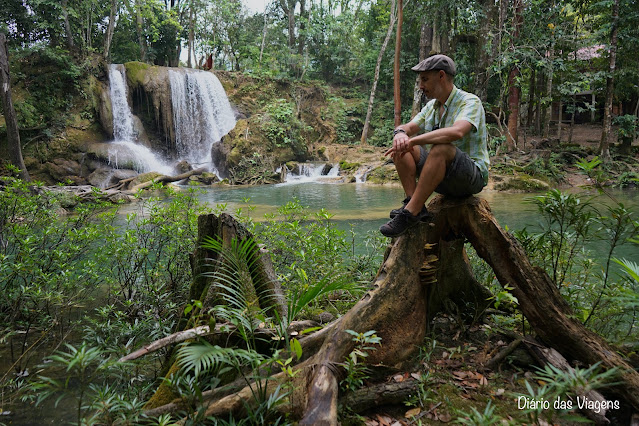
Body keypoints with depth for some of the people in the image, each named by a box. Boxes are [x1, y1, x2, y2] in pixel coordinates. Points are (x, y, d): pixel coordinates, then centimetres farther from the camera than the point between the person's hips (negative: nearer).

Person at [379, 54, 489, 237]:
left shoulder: (470, 102, -12)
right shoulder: (432, 106, 13)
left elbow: (456, 132, -32)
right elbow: (407, 127, 6)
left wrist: (412, 141, -33)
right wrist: (400, 133, -20)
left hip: (472, 176, -7)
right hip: (441, 177, 7)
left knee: (440, 147, -36)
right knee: (401, 147, -6)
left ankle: (411, 212, -33)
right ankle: (413, 203, -20)